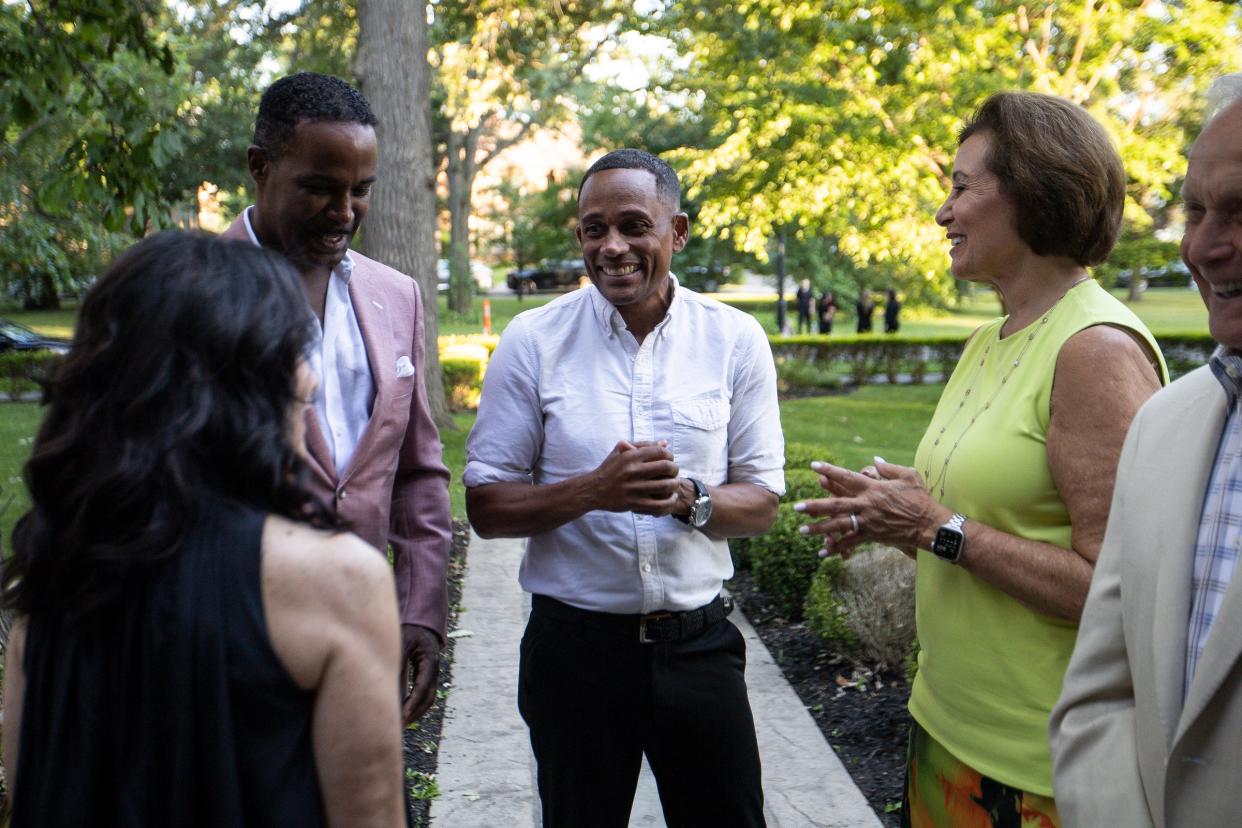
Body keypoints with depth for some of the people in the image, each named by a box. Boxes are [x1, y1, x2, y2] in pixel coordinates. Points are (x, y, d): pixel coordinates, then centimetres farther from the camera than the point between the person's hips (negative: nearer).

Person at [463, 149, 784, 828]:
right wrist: (593, 491, -22)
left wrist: (688, 498, -20)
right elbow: (485, 507, -4)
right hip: (574, 644, -1)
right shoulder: (532, 340, -5)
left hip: (698, 640, 1)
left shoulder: (735, 339, -2)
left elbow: (760, 503, 1)